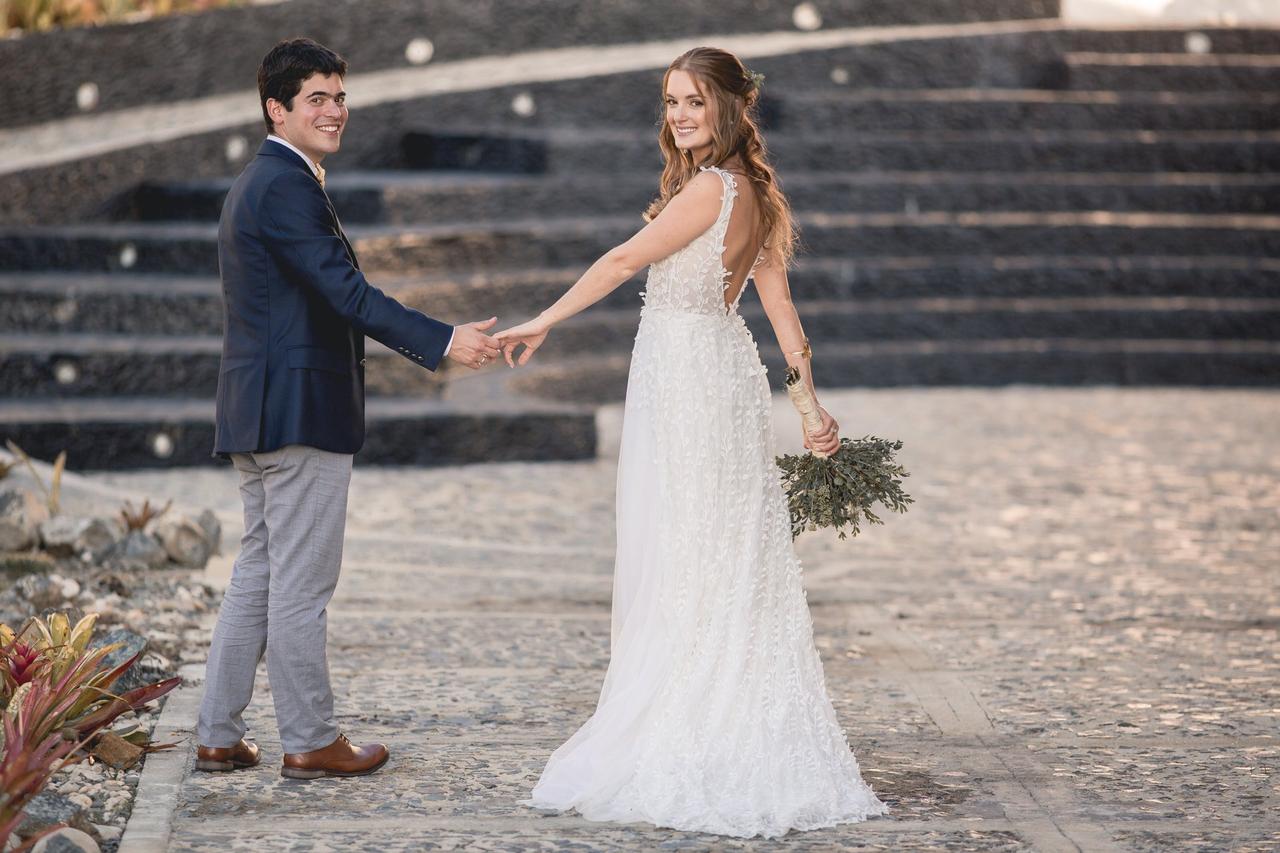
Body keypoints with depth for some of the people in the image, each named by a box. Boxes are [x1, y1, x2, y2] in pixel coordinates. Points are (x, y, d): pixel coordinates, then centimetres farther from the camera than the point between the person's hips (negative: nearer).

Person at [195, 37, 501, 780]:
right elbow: (345, 291, -23)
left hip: (259, 412, 11)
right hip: (301, 411, -11)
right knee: (301, 586, -2)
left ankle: (219, 738, 19)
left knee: (259, 575, 15)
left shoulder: (257, 183, 19)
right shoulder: (288, 186, -15)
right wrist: (443, 341, -27)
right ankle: (311, 743, 7)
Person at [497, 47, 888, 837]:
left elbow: (623, 261, -14)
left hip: (690, 378, -9)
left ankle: (688, 748, 4)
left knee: (691, 564, -3)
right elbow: (780, 301, 11)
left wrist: (544, 322, -8)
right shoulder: (749, 192, 12)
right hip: (713, 370, 9)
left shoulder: (710, 188, -16)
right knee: (724, 567, 11)